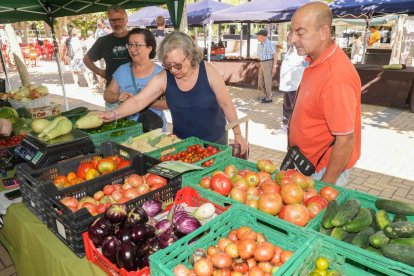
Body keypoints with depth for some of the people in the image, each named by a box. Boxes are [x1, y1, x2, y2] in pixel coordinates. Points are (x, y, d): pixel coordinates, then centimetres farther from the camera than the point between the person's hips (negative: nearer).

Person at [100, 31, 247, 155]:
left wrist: (237, 134, -6)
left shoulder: (207, 71, -17)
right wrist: (114, 114, -29)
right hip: (182, 142, 2)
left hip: (215, 140, -1)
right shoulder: (162, 79, -13)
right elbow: (137, 101, -13)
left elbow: (226, 104, -10)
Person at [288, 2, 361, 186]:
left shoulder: (336, 77, -29)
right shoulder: (315, 61, -1)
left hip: (326, 168, -8)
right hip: (307, 161, 8)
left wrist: (326, 184, -18)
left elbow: (345, 140, -25)